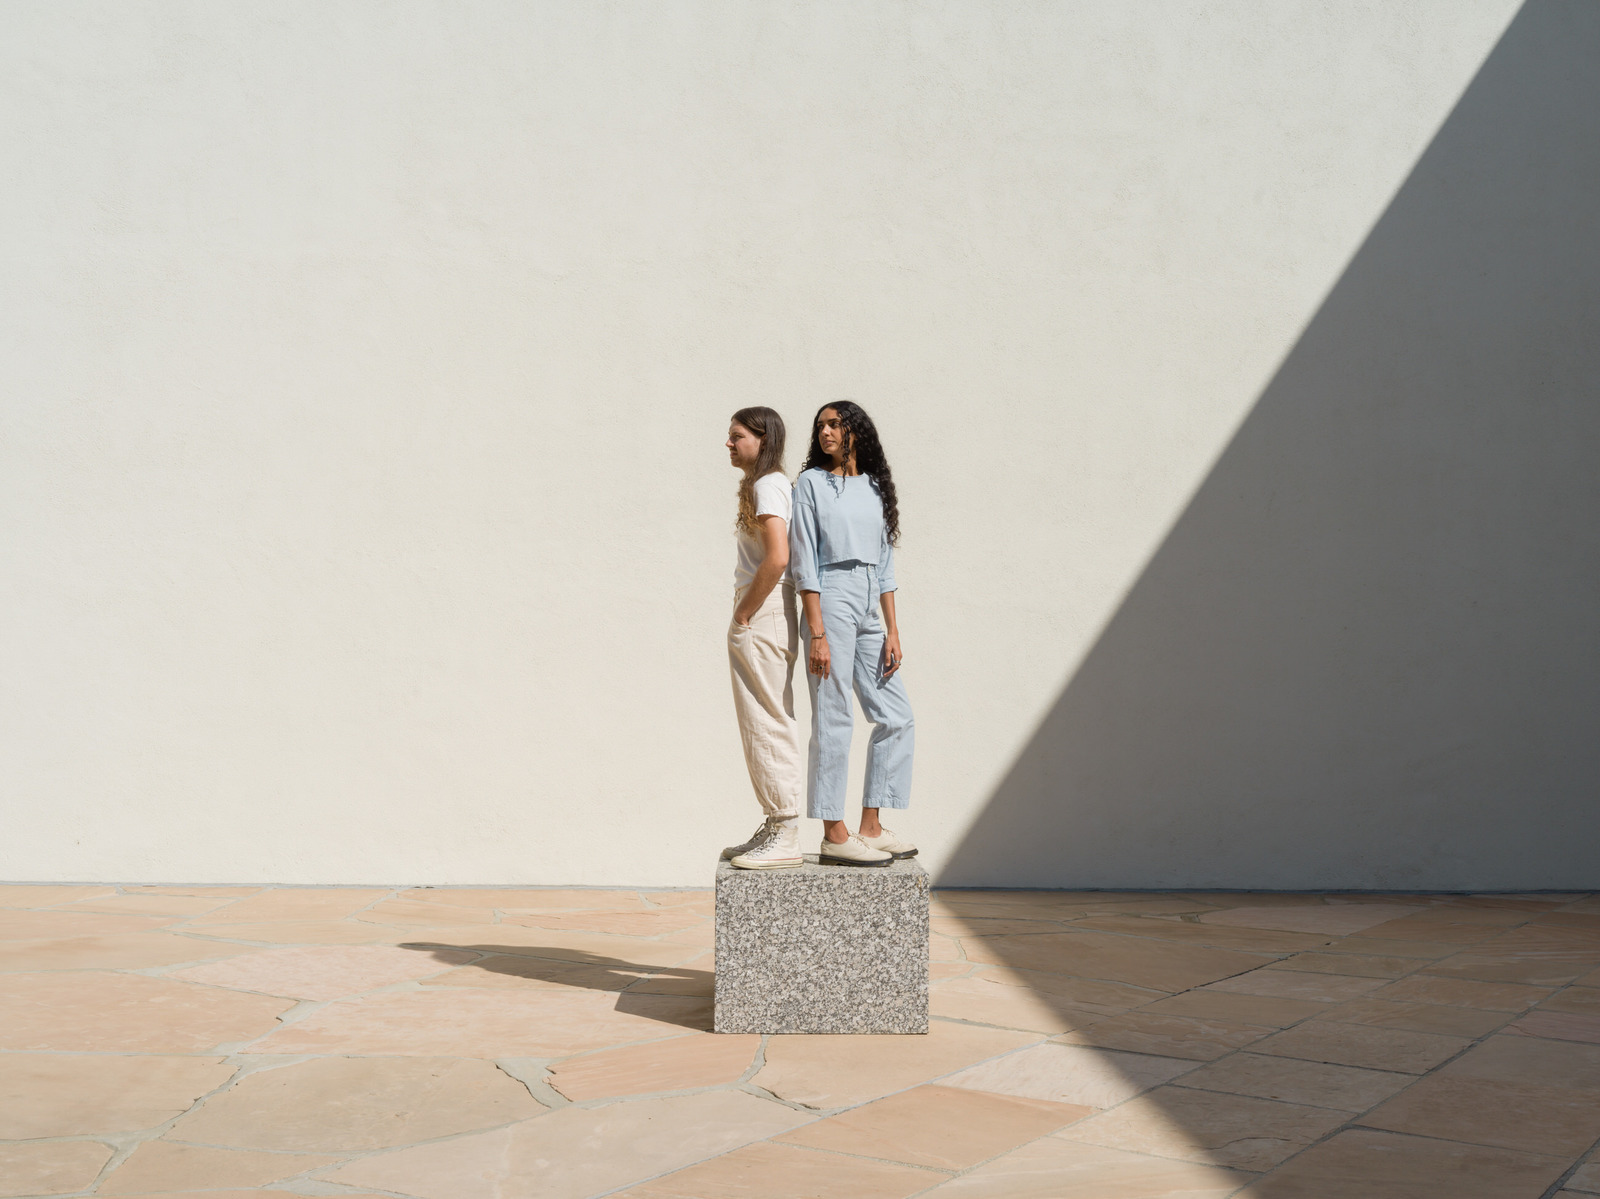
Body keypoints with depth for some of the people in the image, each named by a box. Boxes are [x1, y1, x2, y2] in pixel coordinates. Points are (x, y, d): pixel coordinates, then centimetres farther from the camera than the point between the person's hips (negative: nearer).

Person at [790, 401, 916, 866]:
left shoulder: (874, 487, 15)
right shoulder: (812, 483, -2)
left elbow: (885, 564, 15)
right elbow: (803, 562, -8)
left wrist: (892, 630, 8)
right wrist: (817, 633, -15)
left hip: (869, 606, 7)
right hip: (830, 601, -7)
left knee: (896, 716, 6)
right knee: (833, 720, -5)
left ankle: (870, 827, 14)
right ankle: (834, 835, 1)